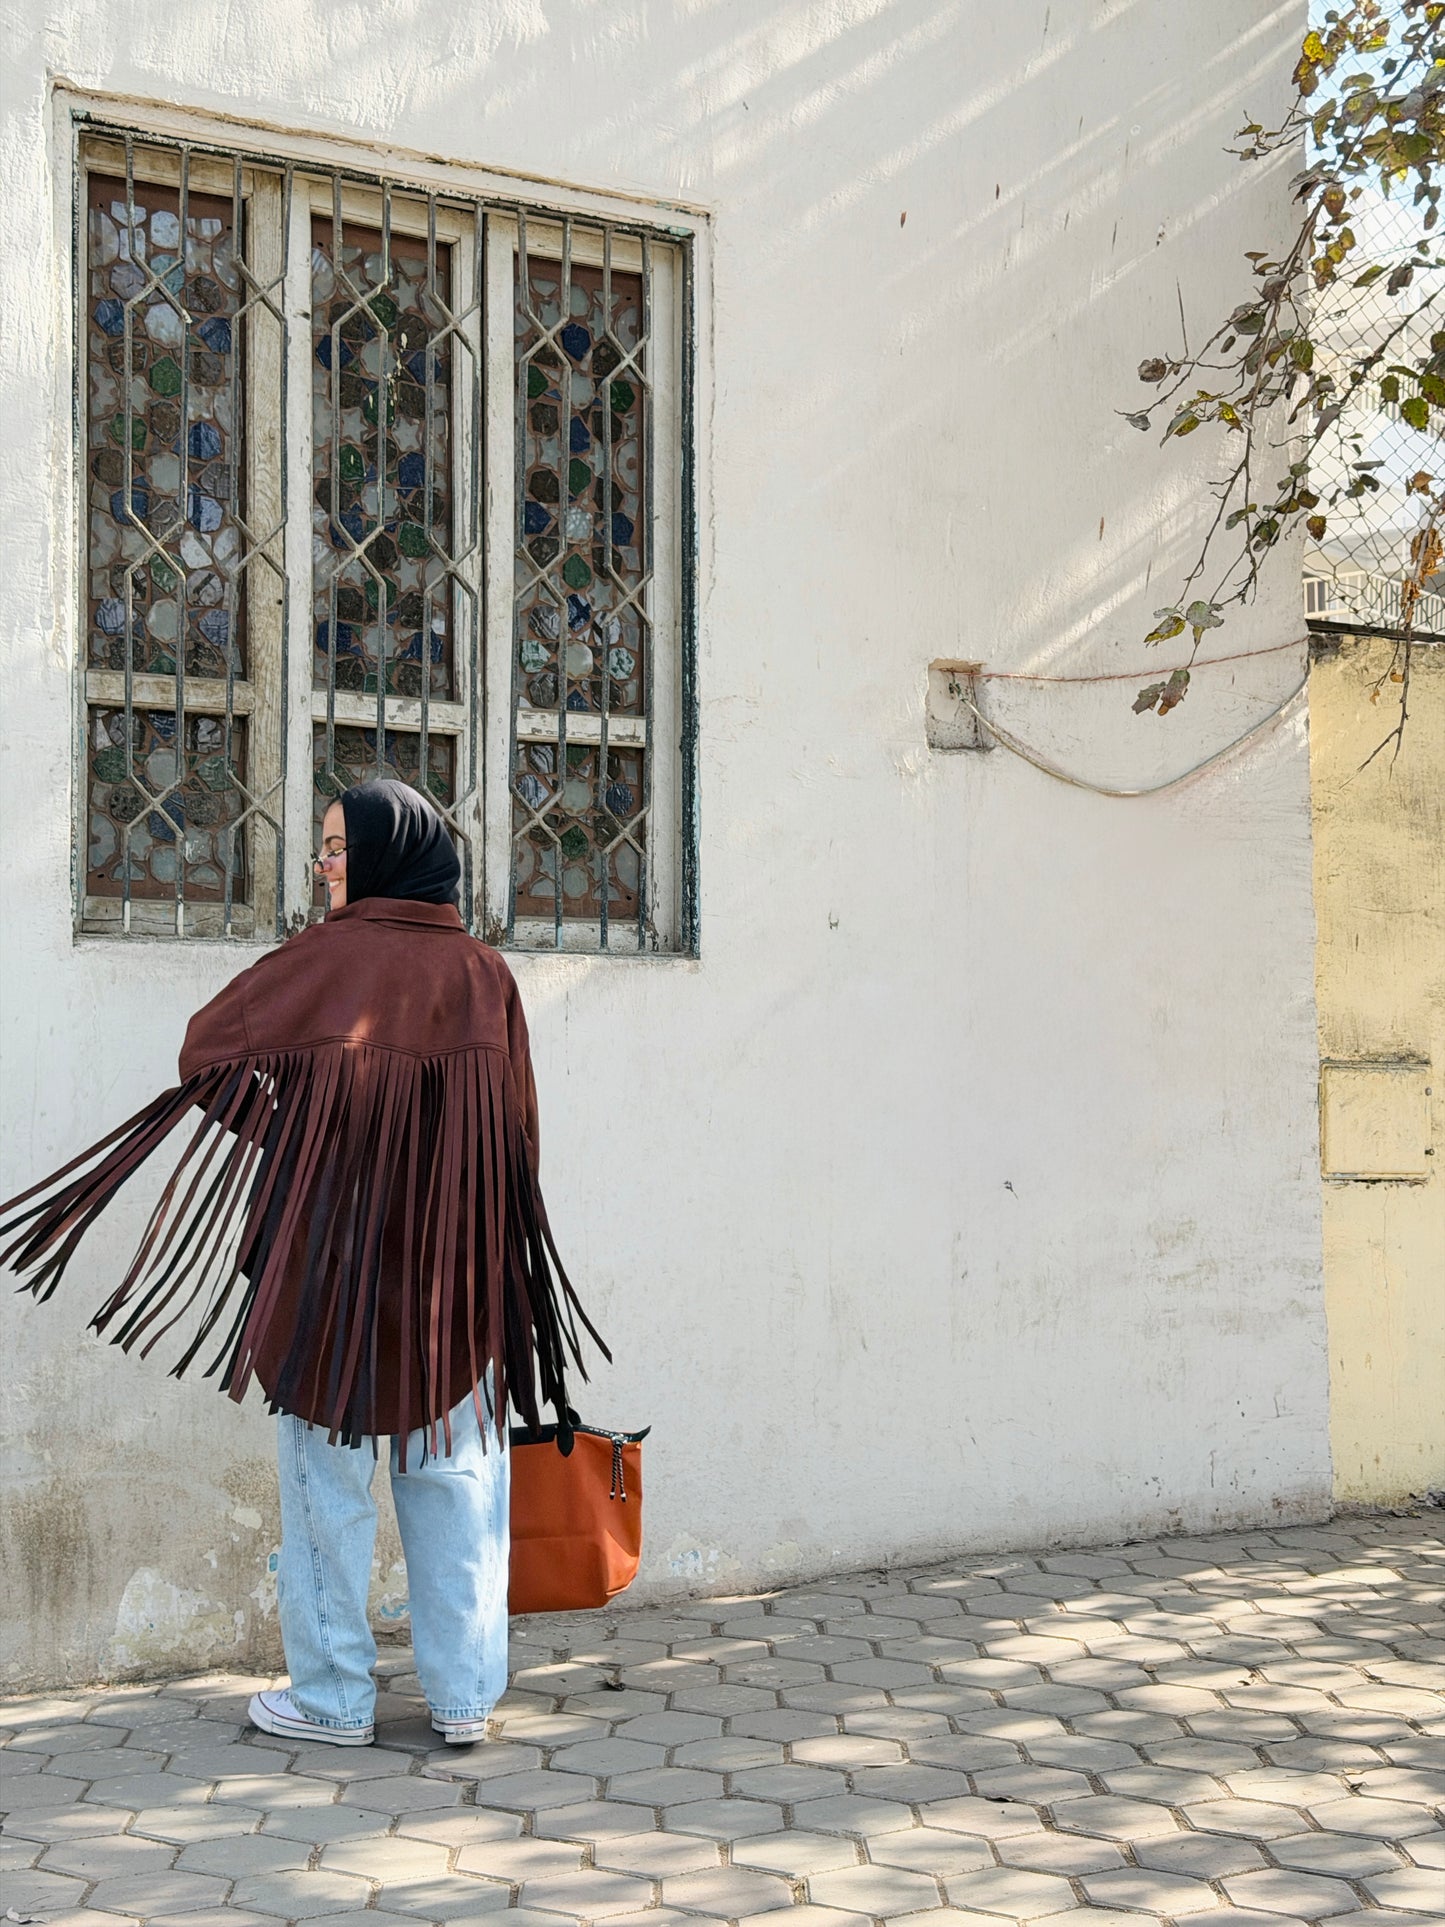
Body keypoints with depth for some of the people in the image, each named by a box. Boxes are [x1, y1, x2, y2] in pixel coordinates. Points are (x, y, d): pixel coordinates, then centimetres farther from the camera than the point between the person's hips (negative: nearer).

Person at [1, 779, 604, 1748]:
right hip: (454, 1264, 3)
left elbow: (208, 1050, -7)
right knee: (455, 1474, 10)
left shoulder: (328, 957, -10)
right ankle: (465, 1694, 14)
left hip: (331, 1254, -3)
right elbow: (518, 1129, 3)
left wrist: (277, 1138, 8)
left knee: (330, 1472, 8)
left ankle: (334, 1697, 15)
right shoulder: (484, 974, 0)